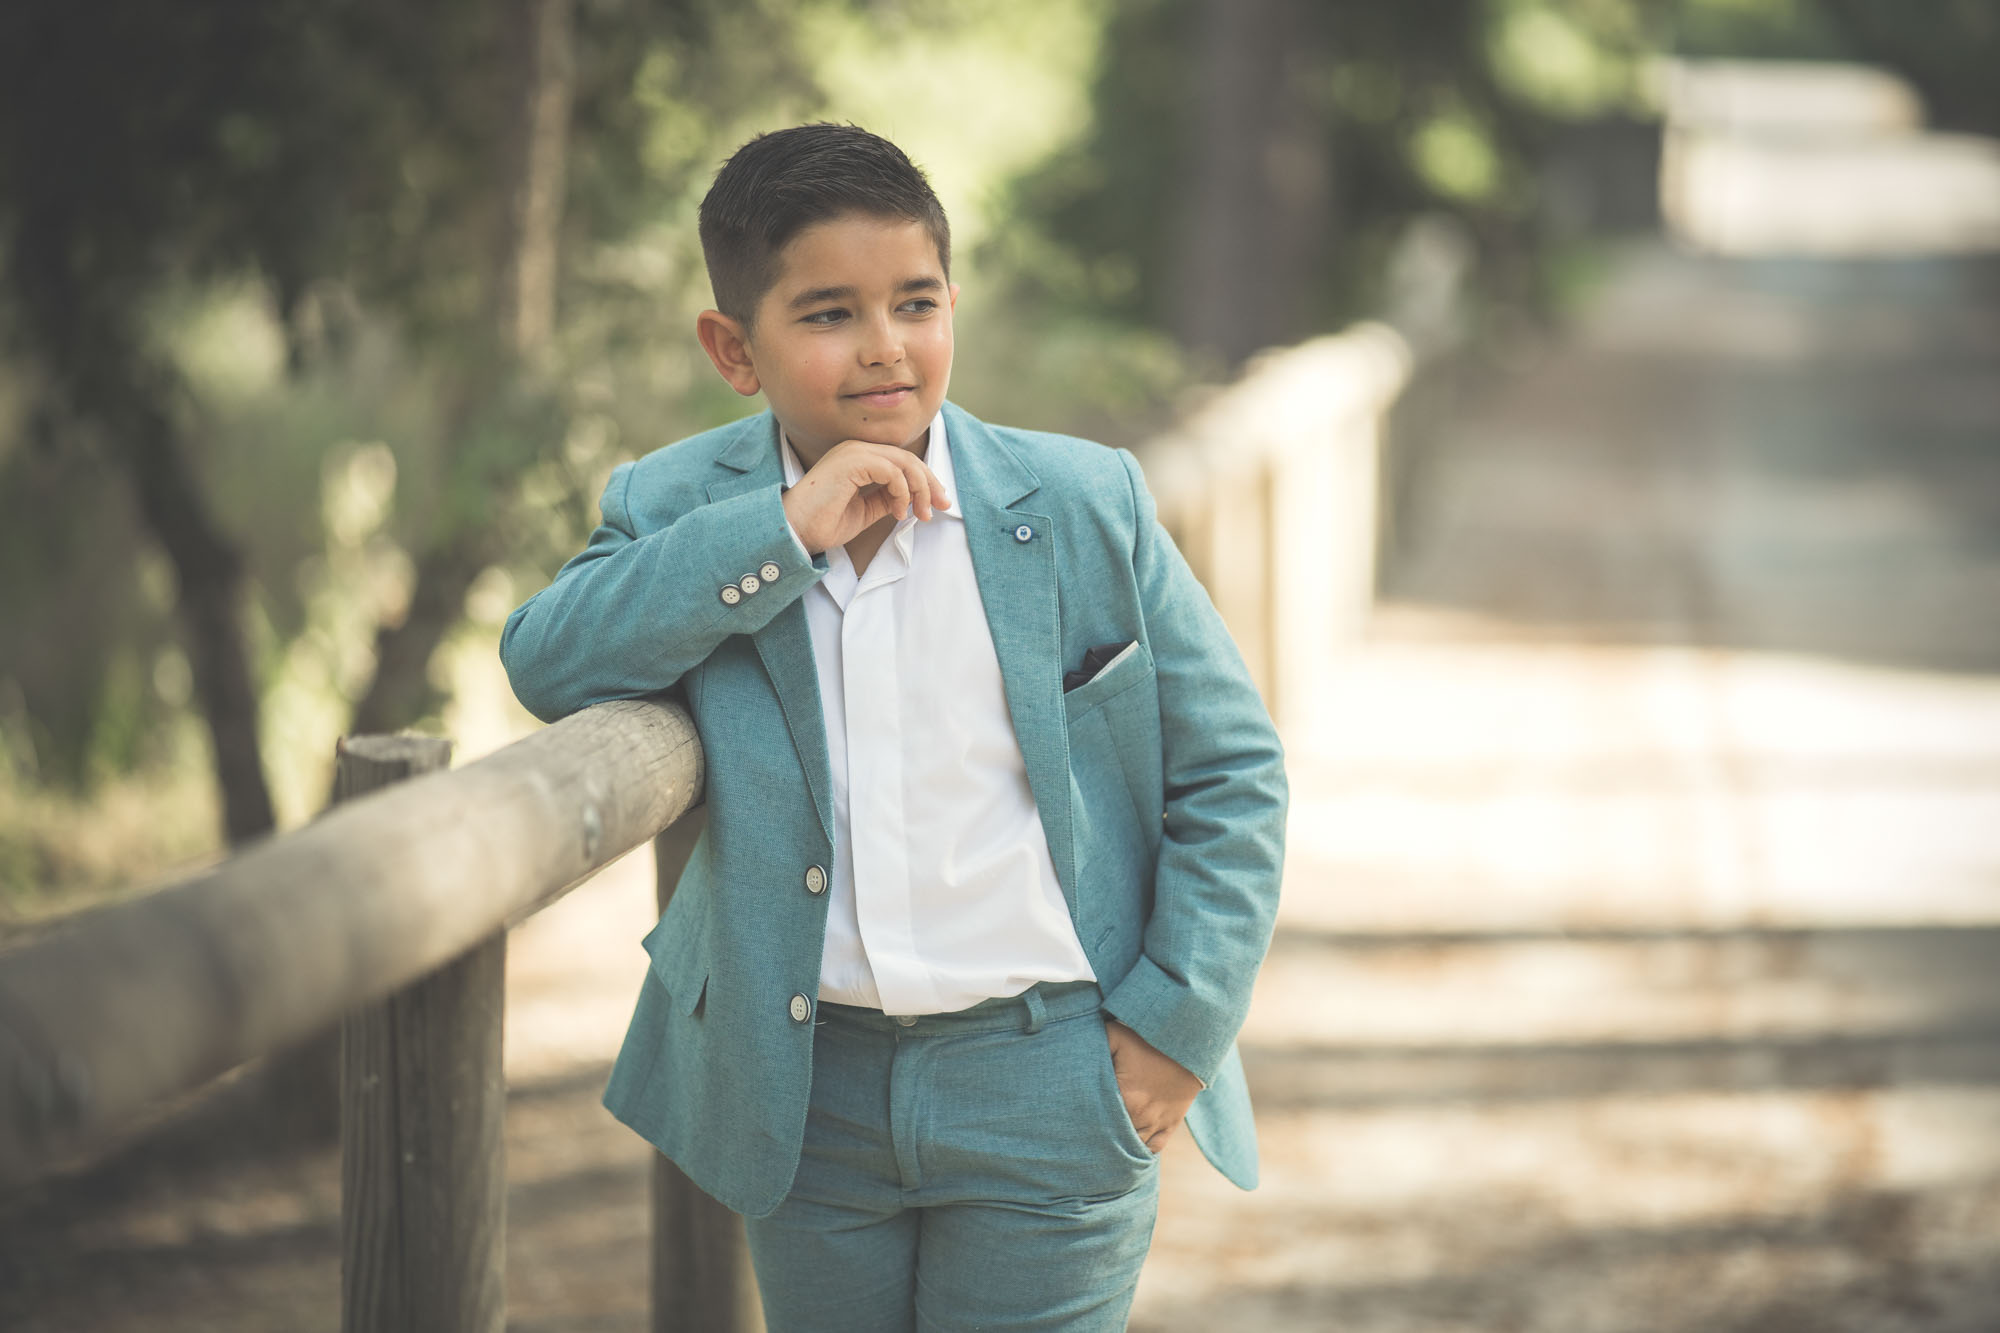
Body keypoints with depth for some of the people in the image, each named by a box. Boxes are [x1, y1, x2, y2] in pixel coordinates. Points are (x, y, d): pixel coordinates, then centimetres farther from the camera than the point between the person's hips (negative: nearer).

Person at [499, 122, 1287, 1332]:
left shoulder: (1085, 507, -5)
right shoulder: (679, 510, -1)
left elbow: (1230, 770, 0)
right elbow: (547, 666, -19)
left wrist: (1179, 1021, -6)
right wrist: (779, 532, -23)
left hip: (1046, 1086, -2)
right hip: (808, 1091, 2)